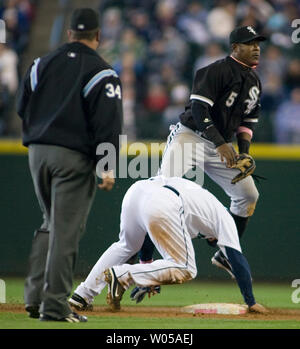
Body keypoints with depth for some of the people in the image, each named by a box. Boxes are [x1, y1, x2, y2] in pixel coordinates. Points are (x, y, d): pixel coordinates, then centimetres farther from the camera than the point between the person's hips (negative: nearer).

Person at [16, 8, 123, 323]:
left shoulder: (42, 64, 10)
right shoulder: (101, 73, -6)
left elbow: (22, 107, 13)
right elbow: (108, 122, -13)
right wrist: (108, 166, -15)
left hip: (37, 152, 6)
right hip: (74, 156, -6)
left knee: (51, 223, 19)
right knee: (66, 229, -3)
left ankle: (34, 296, 12)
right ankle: (54, 305, -4)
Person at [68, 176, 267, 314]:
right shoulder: (224, 218, 26)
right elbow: (238, 260, 17)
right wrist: (251, 302, 18)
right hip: (160, 207, -7)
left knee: (126, 246, 33)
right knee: (185, 270, 5)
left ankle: (82, 297, 23)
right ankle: (122, 275, -9)